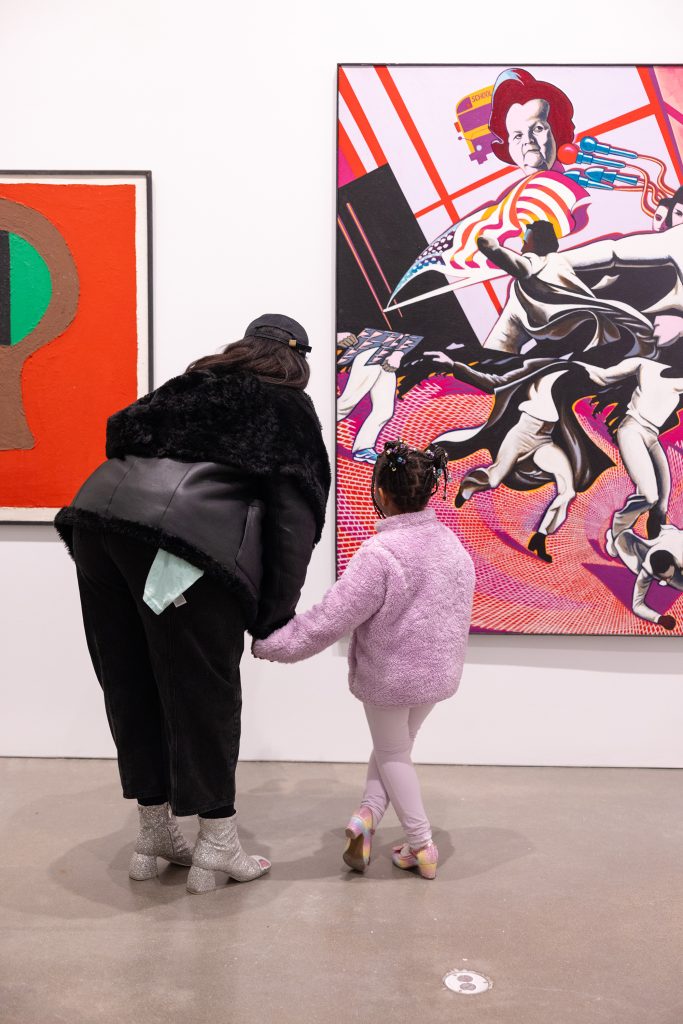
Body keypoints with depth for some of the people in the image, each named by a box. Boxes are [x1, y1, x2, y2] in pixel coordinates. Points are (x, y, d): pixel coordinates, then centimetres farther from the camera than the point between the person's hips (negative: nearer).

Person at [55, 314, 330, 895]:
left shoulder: (192, 383, 30)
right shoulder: (290, 409, 15)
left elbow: (121, 431, 22)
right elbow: (295, 512, 5)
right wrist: (276, 613, 3)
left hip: (101, 512, 6)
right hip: (186, 538, -5)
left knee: (130, 687, 15)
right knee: (202, 693, 7)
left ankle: (155, 834, 31)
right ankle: (217, 845, 21)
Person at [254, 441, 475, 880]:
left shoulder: (379, 554, -25)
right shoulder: (453, 546, -4)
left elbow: (329, 620, -25)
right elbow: (458, 612, 7)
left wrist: (272, 645, -15)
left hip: (388, 676, -6)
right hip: (439, 674, 6)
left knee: (392, 755, 17)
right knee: (397, 747, 25)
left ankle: (422, 847, 19)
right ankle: (367, 816, 13)